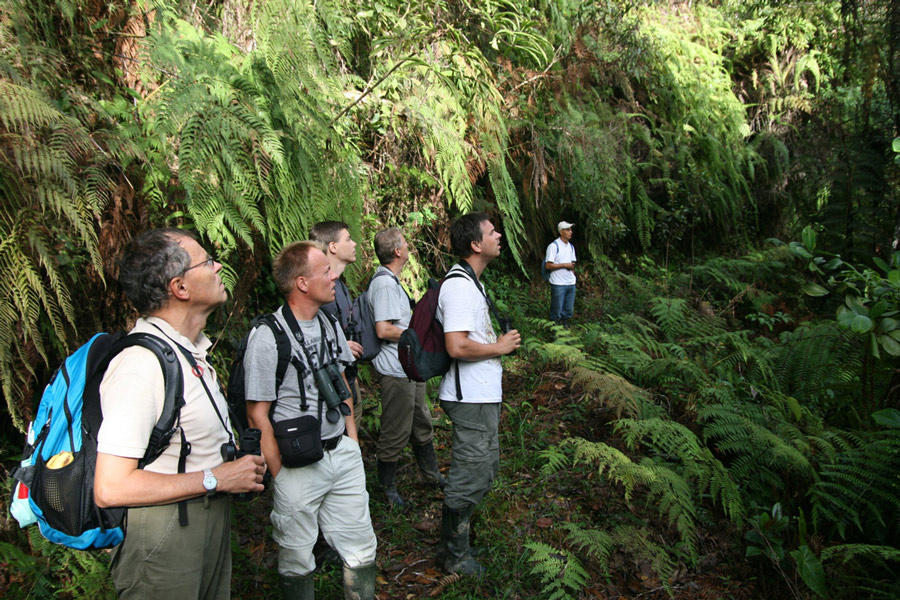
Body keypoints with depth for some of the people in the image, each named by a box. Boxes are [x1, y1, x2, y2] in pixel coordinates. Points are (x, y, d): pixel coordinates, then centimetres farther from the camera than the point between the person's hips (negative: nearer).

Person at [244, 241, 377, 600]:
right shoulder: (267, 337, -16)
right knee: (297, 564, 12)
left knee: (361, 555, 13)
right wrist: (281, 476, -10)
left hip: (343, 454, 6)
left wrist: (352, 442, 12)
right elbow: (257, 415, -12)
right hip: (298, 465, -6)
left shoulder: (329, 324, 5)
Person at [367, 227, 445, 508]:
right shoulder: (385, 284, -21)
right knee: (396, 432, 2)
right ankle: (387, 487, 19)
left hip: (409, 367, 11)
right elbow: (384, 330, -27)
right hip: (396, 371, -11)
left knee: (421, 422, 22)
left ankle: (431, 474, 38)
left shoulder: (390, 280, 13)